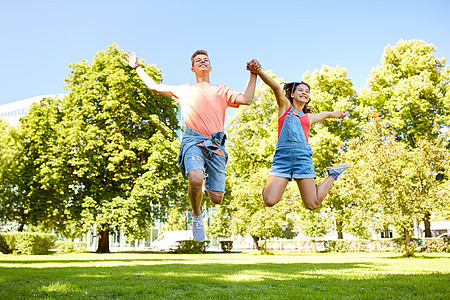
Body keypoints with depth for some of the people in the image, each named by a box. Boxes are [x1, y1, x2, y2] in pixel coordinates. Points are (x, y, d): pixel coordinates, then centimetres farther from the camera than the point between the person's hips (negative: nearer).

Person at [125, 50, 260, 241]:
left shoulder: (222, 91, 26)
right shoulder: (184, 90, 27)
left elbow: (246, 99, 10)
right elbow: (154, 87, 30)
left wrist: (253, 75, 6)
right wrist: (137, 67, 33)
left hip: (216, 145, 1)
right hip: (193, 141, -1)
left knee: (217, 198, -7)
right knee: (195, 180, -33)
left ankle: (207, 178, 30)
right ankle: (197, 217, -3)